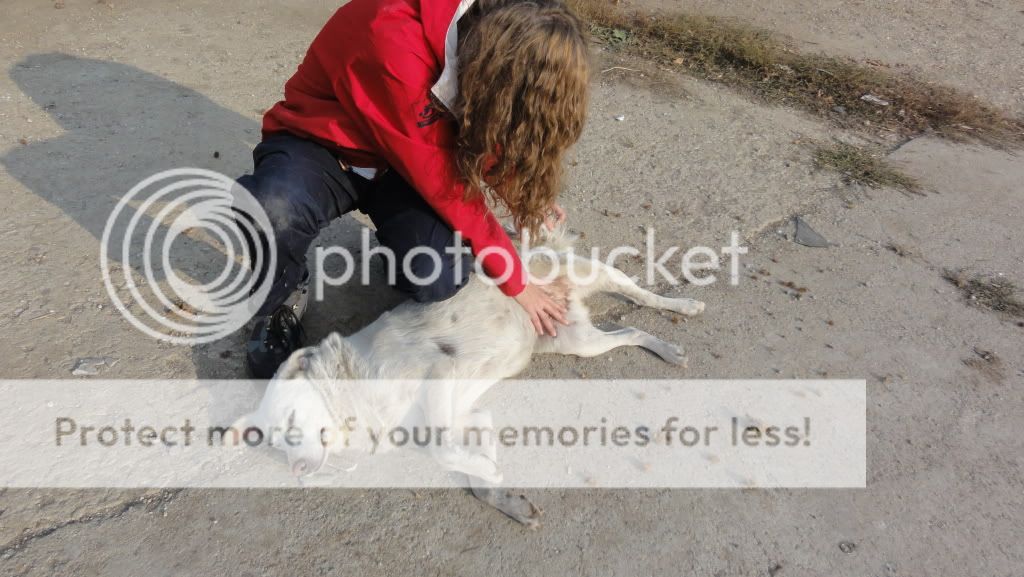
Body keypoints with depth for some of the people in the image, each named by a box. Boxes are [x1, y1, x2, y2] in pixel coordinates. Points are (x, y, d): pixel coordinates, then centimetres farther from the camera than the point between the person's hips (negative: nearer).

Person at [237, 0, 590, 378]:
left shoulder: (491, 33, -15)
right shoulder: (393, 45, -35)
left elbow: (487, 133, 7)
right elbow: (441, 186, -29)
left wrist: (526, 197, -5)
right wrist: (514, 282, -20)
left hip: (407, 163, 4)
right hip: (323, 148, -4)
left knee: (441, 277, -24)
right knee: (273, 211, -39)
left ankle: (398, 241, 13)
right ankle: (282, 303, -4)